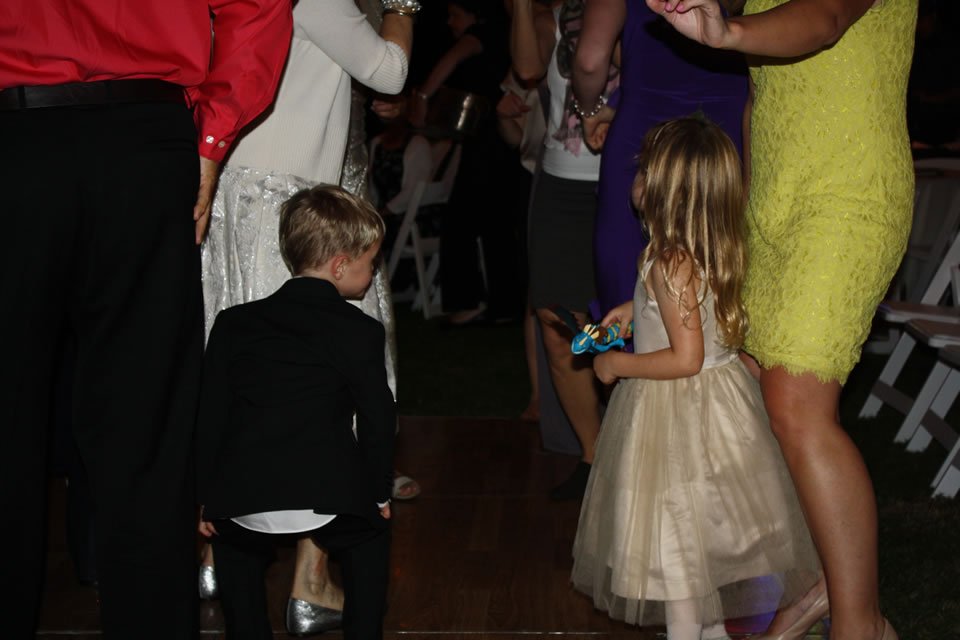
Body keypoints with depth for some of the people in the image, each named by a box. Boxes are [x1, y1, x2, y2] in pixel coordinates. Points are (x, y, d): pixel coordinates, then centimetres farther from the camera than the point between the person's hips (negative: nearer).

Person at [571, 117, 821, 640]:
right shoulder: (718, 249, 0)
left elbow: (685, 359, -27)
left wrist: (618, 365, -16)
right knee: (707, 523, 20)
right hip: (721, 391, 9)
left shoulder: (671, 263, -26)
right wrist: (638, 308, 17)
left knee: (674, 531, 5)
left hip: (677, 412, -9)